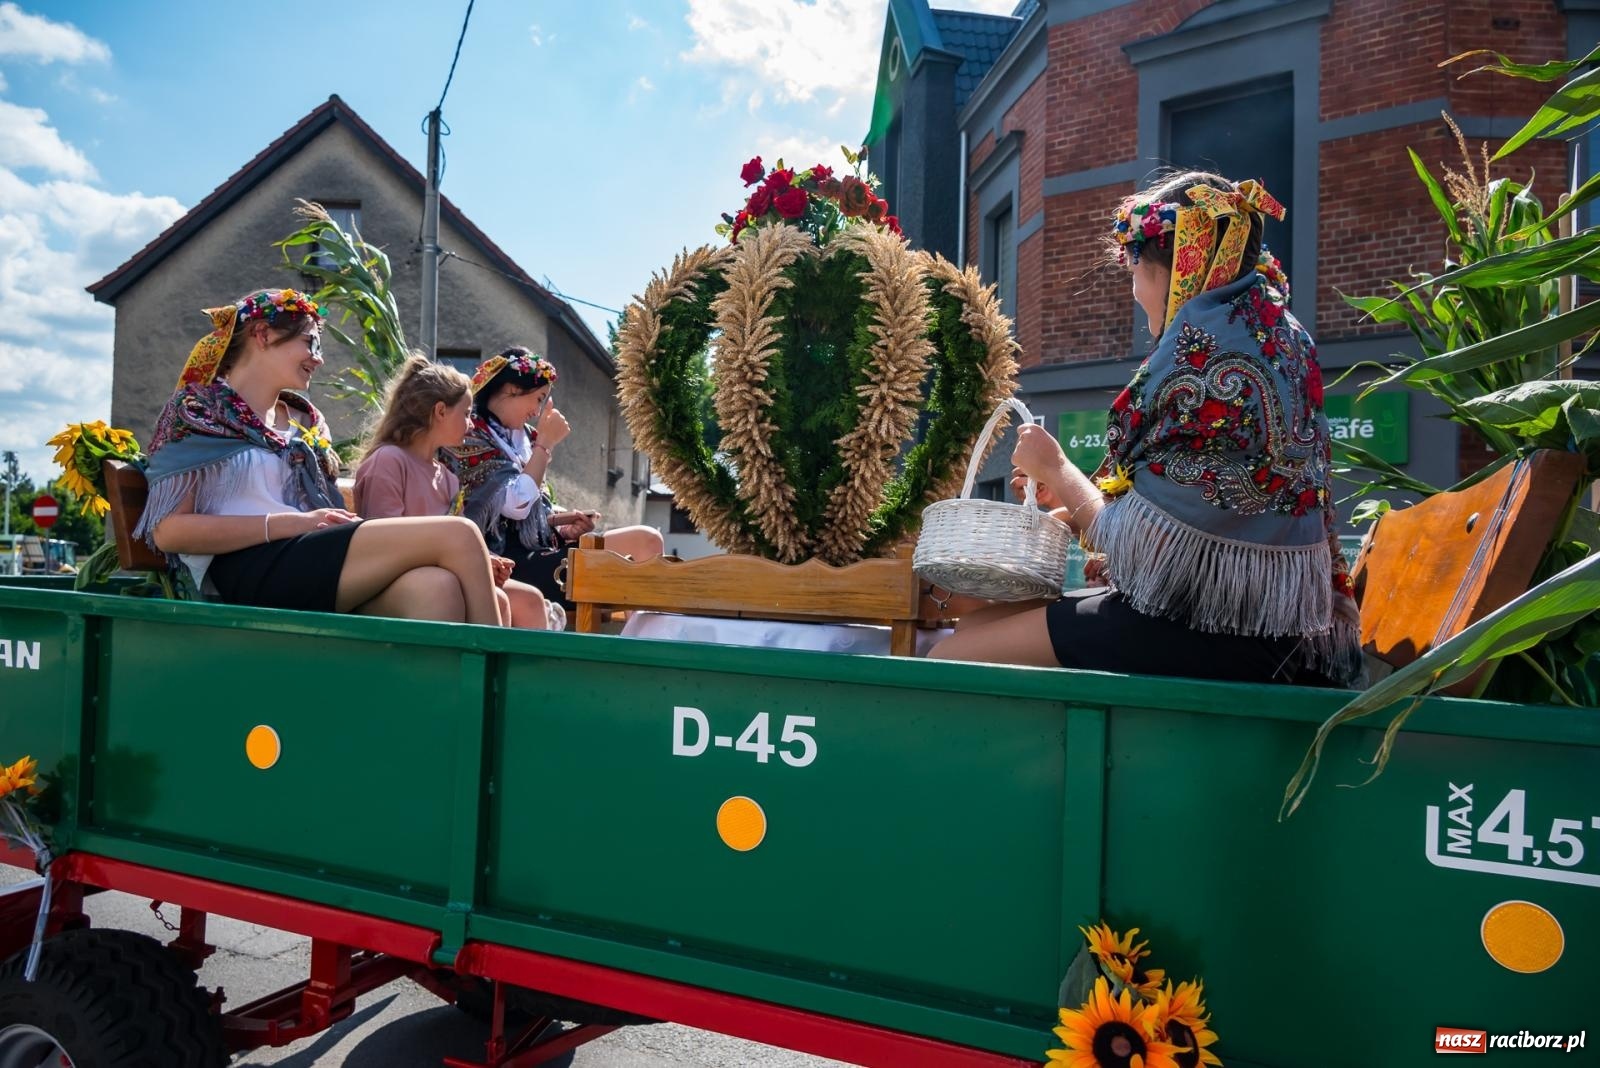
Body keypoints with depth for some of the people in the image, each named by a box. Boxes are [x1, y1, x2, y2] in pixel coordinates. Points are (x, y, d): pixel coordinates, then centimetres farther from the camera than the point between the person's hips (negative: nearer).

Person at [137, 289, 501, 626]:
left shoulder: (305, 420, 23)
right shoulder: (196, 410, 7)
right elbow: (167, 531, -3)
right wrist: (294, 523, -10)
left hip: (316, 565, 5)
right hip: (253, 570, -5)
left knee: (434, 586, -31)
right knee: (457, 535, -21)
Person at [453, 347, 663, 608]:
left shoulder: (520, 437, 16)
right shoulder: (471, 435, -8)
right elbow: (516, 505, -18)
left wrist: (562, 520, 2)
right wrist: (545, 444, -11)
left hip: (536, 549, 8)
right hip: (510, 560, -8)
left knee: (647, 539, -10)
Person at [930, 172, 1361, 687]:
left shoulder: (1203, 352, -16)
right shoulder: (1278, 339, 12)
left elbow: (1134, 544, -14)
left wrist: (1054, 466, 3)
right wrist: (1070, 493, 21)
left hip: (1220, 631, -10)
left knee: (953, 658, -9)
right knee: (982, 622, 15)